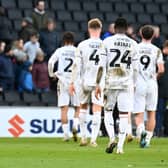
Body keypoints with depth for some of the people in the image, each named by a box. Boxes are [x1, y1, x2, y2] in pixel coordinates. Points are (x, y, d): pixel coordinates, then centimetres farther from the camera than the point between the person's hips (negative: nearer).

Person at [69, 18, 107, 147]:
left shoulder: (82, 45, -3)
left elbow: (76, 64, -4)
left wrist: (72, 82, 0)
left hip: (86, 81, 1)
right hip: (100, 82, -1)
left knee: (83, 107, 18)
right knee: (97, 111, 0)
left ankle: (83, 137, 19)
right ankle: (93, 139, -7)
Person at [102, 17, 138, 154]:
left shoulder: (107, 42, -1)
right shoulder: (133, 44, 4)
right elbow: (135, 67, 6)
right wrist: (134, 84, 16)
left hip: (110, 81, -1)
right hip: (127, 83, 1)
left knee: (108, 111, 11)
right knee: (124, 114, 4)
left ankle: (112, 138, -8)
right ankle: (120, 146, 0)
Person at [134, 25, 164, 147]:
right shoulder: (156, 50, 0)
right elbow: (161, 69, -8)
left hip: (138, 84, -1)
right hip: (152, 84, 1)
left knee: (138, 114, 1)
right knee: (151, 113, 14)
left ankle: (141, 129, -28)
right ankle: (148, 139, 14)